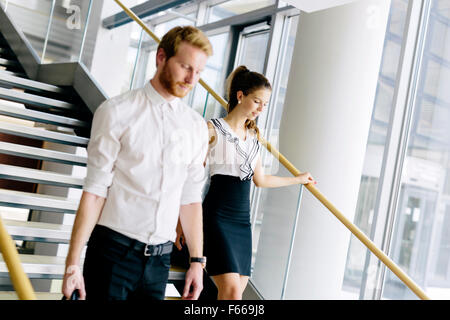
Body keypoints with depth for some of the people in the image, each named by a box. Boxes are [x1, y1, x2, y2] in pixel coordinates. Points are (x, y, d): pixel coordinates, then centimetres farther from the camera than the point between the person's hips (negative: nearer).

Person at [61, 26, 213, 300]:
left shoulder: (197, 127, 7)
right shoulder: (117, 112, -5)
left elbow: (191, 198, 9)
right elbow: (95, 190, -8)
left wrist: (197, 260, 8)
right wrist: (73, 263, -10)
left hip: (159, 257, 4)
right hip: (114, 249, -4)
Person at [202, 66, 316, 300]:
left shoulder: (254, 136, 16)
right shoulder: (213, 129, -5)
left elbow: (260, 180, 25)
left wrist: (298, 179, 34)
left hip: (243, 221, 7)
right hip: (216, 217, -7)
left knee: (237, 292, 4)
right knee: (231, 292, -16)